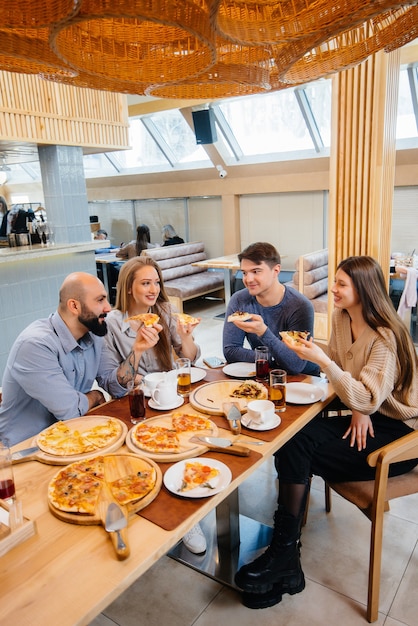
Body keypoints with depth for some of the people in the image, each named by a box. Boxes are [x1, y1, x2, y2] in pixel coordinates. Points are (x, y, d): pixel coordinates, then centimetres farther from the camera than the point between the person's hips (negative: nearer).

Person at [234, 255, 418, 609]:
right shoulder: (342, 319, 4)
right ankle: (284, 562, -11)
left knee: (297, 451, -25)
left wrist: (321, 359, -33)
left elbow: (367, 399, -27)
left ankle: (284, 553, -6)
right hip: (362, 417, 7)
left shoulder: (386, 337, -20)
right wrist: (357, 409, -12)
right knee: (292, 438, -20)